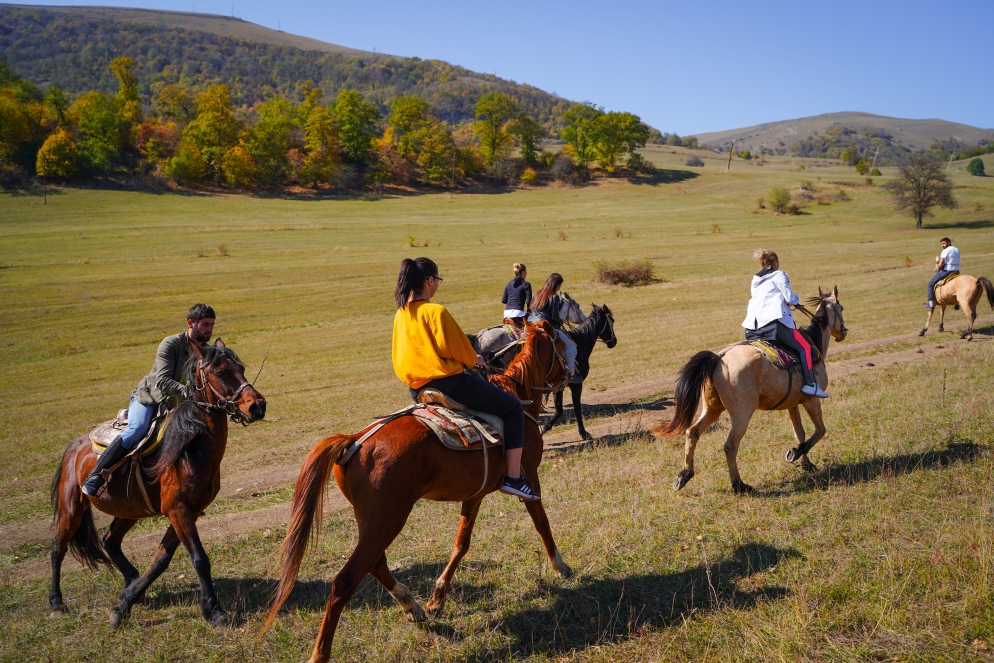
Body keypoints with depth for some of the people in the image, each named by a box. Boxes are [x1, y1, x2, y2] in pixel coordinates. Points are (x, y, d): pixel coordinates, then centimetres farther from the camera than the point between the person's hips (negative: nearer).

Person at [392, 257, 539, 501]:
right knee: (513, 408, 2)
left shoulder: (401, 314, 8)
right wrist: (473, 360, 10)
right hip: (447, 382, -9)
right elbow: (460, 351, -13)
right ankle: (513, 478, -1)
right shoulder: (436, 311, -17)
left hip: (416, 388, 10)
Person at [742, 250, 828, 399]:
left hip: (753, 327, 7)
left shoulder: (755, 280, 25)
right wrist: (797, 299, 17)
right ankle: (810, 384, -8)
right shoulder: (779, 275, 4)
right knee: (804, 347, 1)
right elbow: (789, 297, -5)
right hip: (774, 322, -7)